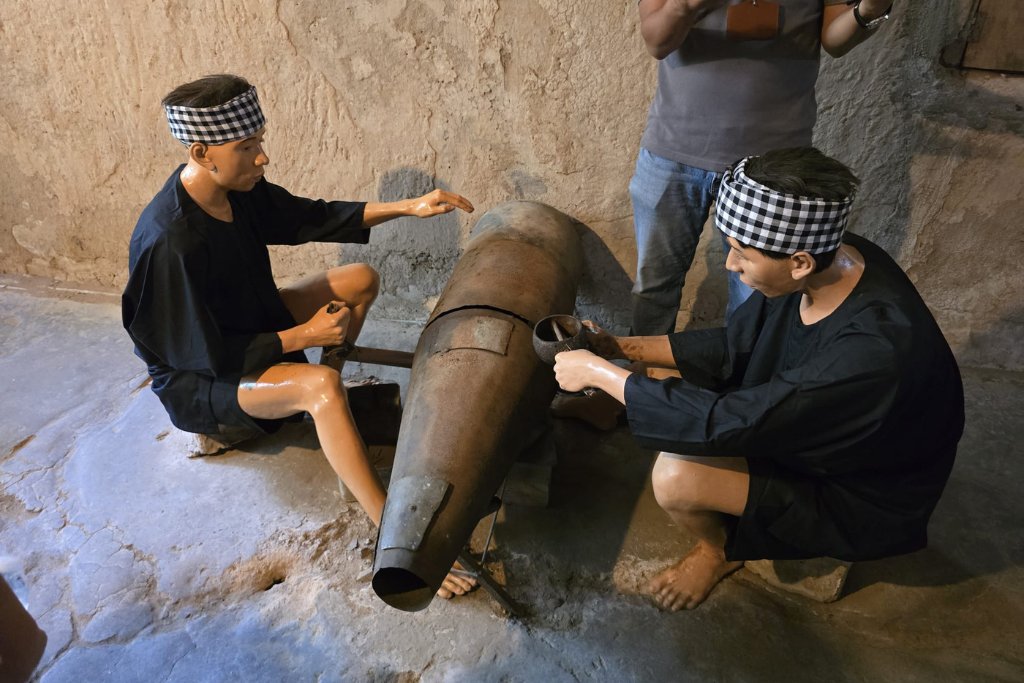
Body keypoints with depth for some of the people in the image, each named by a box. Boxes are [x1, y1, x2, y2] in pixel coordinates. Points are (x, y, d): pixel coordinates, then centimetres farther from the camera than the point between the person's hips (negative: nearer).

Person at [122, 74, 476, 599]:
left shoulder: (237, 188, -11)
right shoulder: (170, 241, -34)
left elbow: (313, 218, 2)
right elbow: (208, 355, -28)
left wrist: (408, 207, -6)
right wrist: (305, 336, -22)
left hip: (248, 328, 9)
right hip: (198, 380, -8)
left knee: (361, 279, 4)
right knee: (321, 385, -36)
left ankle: (318, 407, 14)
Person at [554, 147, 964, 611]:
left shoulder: (874, 352, -41)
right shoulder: (827, 260, -17)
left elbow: (727, 423, -36)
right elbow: (733, 347, -4)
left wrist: (599, 373, -27)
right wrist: (620, 347, -10)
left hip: (860, 498, -7)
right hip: (805, 425, 7)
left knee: (676, 479, -26)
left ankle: (721, 550, 11)